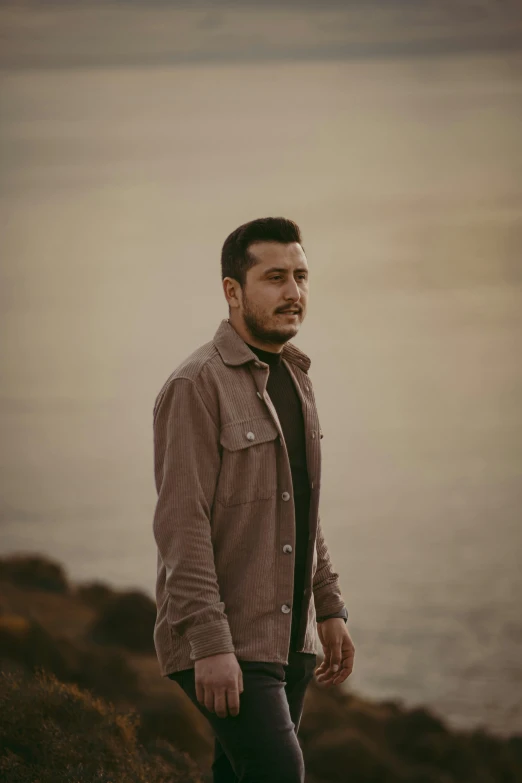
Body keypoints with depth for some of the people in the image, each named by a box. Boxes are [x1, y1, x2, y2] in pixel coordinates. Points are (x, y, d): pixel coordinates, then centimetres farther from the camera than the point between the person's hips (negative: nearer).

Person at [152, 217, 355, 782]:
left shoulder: (292, 378, 14)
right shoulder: (195, 386, -13)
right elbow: (181, 523, -18)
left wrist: (329, 609, 17)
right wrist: (210, 644, -23)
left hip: (288, 638, 8)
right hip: (221, 643, -8)